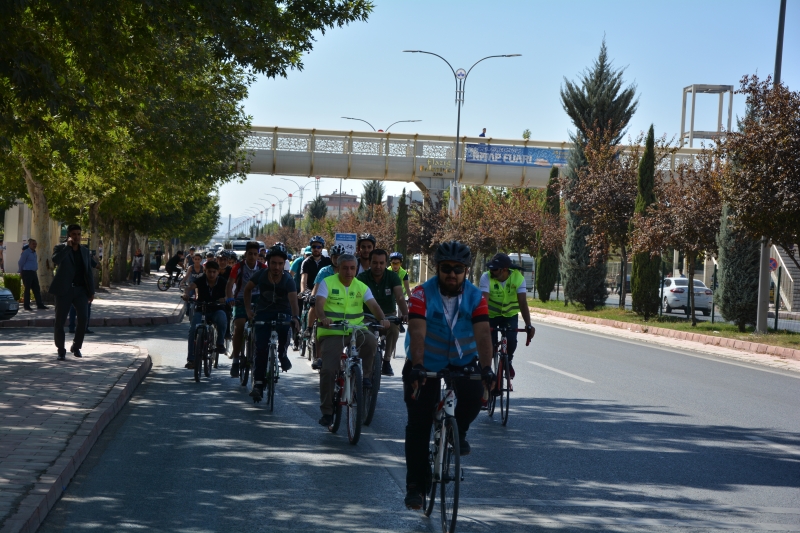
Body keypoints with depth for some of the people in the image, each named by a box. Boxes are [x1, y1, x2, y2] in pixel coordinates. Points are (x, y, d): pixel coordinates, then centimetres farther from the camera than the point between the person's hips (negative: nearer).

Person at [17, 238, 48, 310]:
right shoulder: (26, 252, -10)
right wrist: (21, 272, 3)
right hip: (27, 273, -8)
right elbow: (20, 263, -7)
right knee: (27, 289, -4)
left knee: (37, 289, 4)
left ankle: (40, 305, 5)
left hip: (33, 273, 8)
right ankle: (26, 306, 2)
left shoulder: (34, 252, 15)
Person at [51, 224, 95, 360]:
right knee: (60, 321, -2)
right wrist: (68, 246, -21)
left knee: (83, 318, -9)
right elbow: (55, 260, -22)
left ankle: (76, 347, 9)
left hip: (81, 289, 3)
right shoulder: (60, 248, 1)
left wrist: (91, 291, 11)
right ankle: (61, 350, 10)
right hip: (64, 289, -3)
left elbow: (89, 272, 15)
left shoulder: (85, 251, 13)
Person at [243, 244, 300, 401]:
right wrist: (248, 309, -1)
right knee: (261, 348, -10)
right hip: (264, 312, 2)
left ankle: (282, 353, -1)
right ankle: (258, 385, -4)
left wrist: (295, 317, -52)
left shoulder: (288, 280, -20)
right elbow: (247, 289, 6)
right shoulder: (261, 275, -13)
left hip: (282, 312, -1)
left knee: (284, 330, -34)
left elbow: (293, 301, -34)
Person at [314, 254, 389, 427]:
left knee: (371, 341, -31)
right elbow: (319, 303, -15)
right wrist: (323, 318, -36)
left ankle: (365, 375, -7)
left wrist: (382, 319, -28)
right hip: (331, 333, -2)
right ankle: (327, 411, 1)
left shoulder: (361, 287, 8)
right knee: (328, 370, -11)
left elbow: (373, 304, -7)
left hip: (356, 330, 2)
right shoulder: (327, 283, 0)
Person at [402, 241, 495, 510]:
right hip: (426, 364, -1)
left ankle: (458, 432, 6)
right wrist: (417, 367, -46)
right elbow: (417, 332, -32)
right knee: (418, 424, -5)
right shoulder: (422, 294, -20)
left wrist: (486, 369, -40)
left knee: (474, 395, -27)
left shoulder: (475, 297, -13)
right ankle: (415, 485, 5)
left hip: (462, 361, 1)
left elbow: (483, 334, -26)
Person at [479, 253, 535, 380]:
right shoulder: (486, 278, -27)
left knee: (511, 341, -20)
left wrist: (528, 325, -41)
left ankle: (508, 361, 13)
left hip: (510, 314, 0)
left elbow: (523, 303, -30)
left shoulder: (518, 278, -24)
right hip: (491, 314, 0)